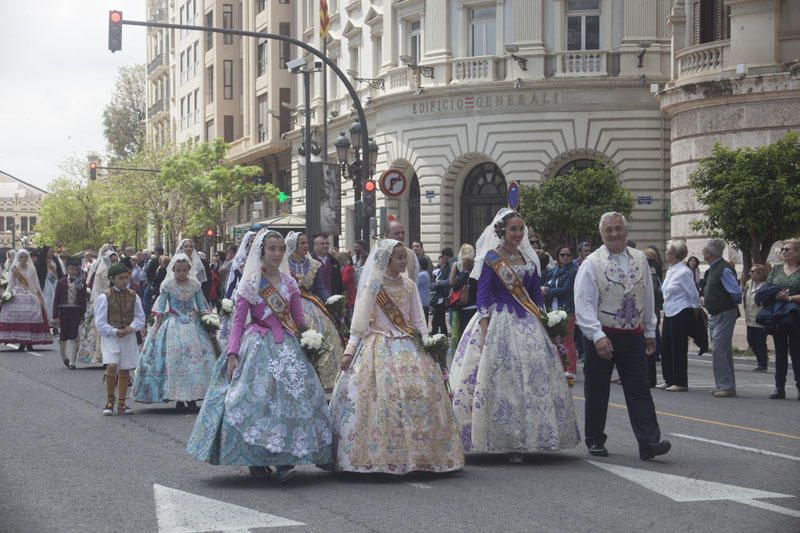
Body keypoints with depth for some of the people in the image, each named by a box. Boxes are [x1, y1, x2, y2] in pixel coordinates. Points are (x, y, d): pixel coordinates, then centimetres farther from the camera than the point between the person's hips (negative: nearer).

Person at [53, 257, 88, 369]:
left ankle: (72, 362, -1)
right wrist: (56, 315, -5)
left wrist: (82, 315, 1)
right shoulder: (61, 282, 0)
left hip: (76, 312, 0)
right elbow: (56, 299, 1)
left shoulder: (82, 283, 3)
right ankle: (64, 358, 29)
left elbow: (83, 300, 5)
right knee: (63, 336, 9)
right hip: (64, 311, 0)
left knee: (73, 337, -4)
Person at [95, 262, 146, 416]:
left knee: (125, 370, 6)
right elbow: (100, 323, -6)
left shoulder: (133, 296, 6)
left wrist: (132, 327, -11)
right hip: (110, 336, -4)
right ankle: (109, 401, -3)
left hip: (128, 337, 4)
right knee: (112, 366, -19)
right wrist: (115, 332, -16)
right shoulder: (104, 297, -6)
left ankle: (121, 403, 16)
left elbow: (140, 317, 9)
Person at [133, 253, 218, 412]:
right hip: (173, 324, -1)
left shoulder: (195, 284, 2)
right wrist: (157, 327, -4)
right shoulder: (167, 285, -3)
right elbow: (160, 308, 0)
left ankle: (192, 397, -2)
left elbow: (202, 306, 8)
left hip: (192, 324, 2)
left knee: (196, 358, -6)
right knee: (174, 360, -5)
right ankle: (179, 398, 3)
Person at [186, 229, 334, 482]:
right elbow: (238, 320, -2)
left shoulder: (289, 283, 9)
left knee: (291, 397, -8)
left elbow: (299, 321, 14)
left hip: (287, 346, 3)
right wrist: (232, 354, -10)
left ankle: (284, 461, -10)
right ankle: (255, 460, 4)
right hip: (258, 345, -3)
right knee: (256, 397, -6)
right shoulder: (250, 283, 0)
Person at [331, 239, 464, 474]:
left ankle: (417, 453, 4)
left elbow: (418, 320, 15)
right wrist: (350, 350, -8)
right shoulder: (373, 285, -3)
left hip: (408, 347, 5)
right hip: (379, 347, -5)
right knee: (381, 397, -12)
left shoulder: (409, 285, 11)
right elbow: (360, 320, -3)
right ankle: (376, 457, -6)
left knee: (419, 395, -4)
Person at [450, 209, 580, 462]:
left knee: (531, 380, 1)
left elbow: (536, 295, 16)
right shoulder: (490, 258, -2)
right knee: (498, 381, -5)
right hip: (498, 323, -5)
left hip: (527, 324, 5)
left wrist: (542, 322, 7)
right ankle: (499, 440, 0)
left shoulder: (529, 258, 12)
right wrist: (484, 333, -15)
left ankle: (519, 442, 5)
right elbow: (483, 297, -7)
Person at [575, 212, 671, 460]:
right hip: (602, 335, -3)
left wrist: (650, 332, 16)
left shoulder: (640, 260, 6)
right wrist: (598, 336, -22)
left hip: (633, 335, 3)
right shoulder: (591, 264, -7)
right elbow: (584, 304, -13)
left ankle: (649, 442, -9)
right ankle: (595, 440, 20)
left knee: (640, 390, -4)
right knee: (597, 392, 6)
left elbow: (648, 298, 15)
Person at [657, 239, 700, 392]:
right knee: (666, 346, 11)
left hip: (681, 315, -9)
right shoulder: (670, 270, 12)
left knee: (679, 348, -4)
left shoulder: (683, 272, -15)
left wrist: (693, 311, -4)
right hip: (669, 313, 9)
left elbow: (694, 294, -12)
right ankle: (669, 380, 19)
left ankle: (680, 383, 2)